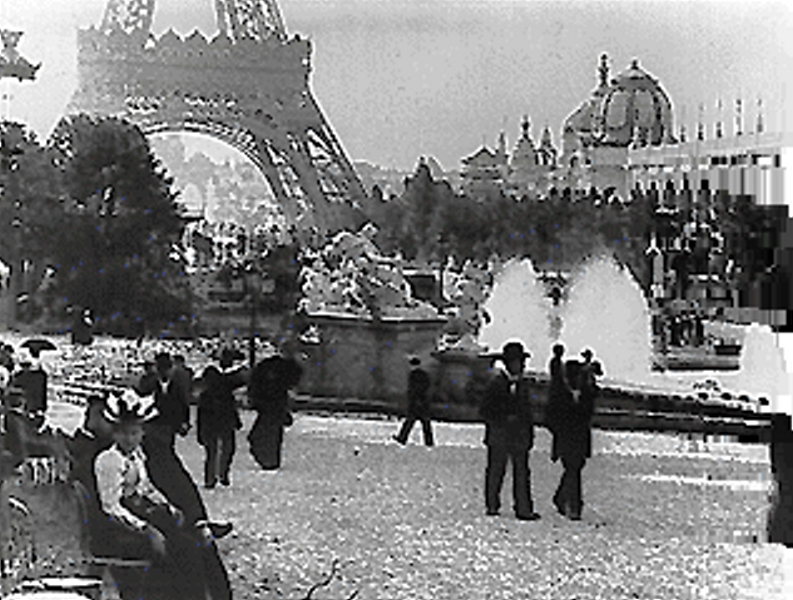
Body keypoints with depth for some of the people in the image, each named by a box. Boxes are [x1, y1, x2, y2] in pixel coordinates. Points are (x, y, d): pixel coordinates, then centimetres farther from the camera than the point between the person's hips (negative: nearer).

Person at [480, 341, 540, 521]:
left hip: (519, 436, 4)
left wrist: (529, 434, 12)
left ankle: (524, 509, -2)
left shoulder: (523, 384, 12)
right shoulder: (496, 384, -5)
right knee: (495, 471, 4)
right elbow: (485, 411, -7)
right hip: (499, 435, -4)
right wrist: (504, 420, -17)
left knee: (522, 472, -2)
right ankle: (492, 506, 15)